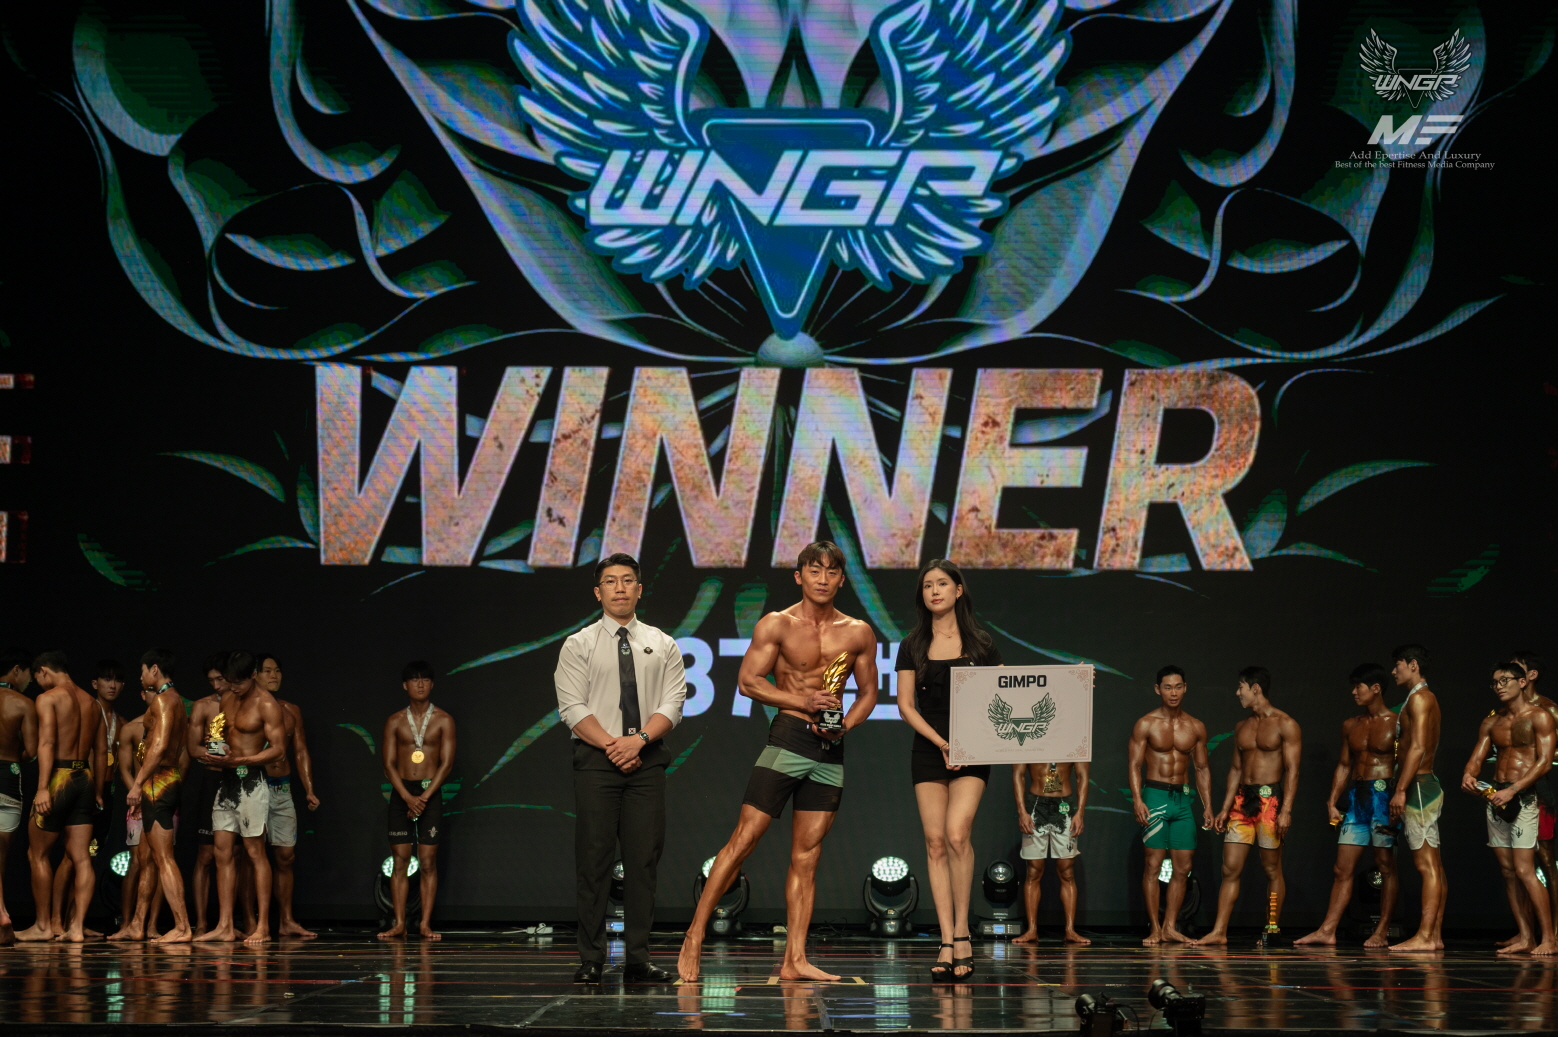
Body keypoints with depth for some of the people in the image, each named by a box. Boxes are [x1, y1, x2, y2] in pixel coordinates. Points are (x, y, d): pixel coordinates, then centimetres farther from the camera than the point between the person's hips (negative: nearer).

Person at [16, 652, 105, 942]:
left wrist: (42, 788, -22)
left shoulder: (48, 698, -6)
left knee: (38, 854, 7)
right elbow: (101, 750, 16)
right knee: (81, 857, 3)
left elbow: (47, 743, -17)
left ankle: (43, 925, 11)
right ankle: (77, 926, -2)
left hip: (59, 776, -6)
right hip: (86, 778, 6)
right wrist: (97, 792, 20)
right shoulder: (90, 702, 15)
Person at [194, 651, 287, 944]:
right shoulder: (227, 699, 13)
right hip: (226, 780, 7)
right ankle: (225, 925, 4)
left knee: (255, 851, -5)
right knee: (223, 852, 3)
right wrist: (210, 751, -1)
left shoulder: (266, 705, -9)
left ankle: (263, 926, -3)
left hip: (250, 780, -7)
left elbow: (278, 747, -14)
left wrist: (238, 760, -23)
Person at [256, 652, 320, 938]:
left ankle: (287, 921, 8)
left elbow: (301, 752, 15)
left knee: (286, 855, 4)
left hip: (283, 788, 5)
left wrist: (309, 790, 8)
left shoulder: (291, 711, 14)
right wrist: (262, 757, -18)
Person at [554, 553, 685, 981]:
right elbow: (573, 708, -3)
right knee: (594, 859, -4)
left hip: (647, 759, 2)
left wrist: (639, 739, -14)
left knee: (644, 858, -2)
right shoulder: (579, 645, 6)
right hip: (595, 759, -2)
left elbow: (672, 705, 3)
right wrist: (612, 745, -12)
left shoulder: (662, 646, 12)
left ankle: (638, 958, 0)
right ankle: (591, 960, -3)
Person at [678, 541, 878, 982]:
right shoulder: (777, 625, 0)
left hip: (830, 749, 4)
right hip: (787, 738, -4)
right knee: (744, 838, -8)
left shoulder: (858, 633, 11)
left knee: (806, 855, 4)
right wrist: (805, 701, -15)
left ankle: (794, 960, 3)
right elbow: (748, 681, -5)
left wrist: (845, 725, -2)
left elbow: (868, 692, 17)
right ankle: (694, 937, -1)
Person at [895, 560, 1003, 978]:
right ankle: (947, 943, -2)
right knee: (935, 842, -3)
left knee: (957, 833, -20)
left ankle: (961, 931, -7)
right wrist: (941, 743, -8)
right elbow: (906, 704, 3)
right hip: (928, 751, 2)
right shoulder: (913, 647, 8)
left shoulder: (980, 644, 5)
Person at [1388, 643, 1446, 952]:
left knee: (1427, 864, -13)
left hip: (1418, 787, -11)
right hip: (1423, 786, 11)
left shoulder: (1419, 698, -10)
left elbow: (1418, 748, -19)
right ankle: (1435, 935, 9)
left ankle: (1424, 936, -17)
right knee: (1432, 865, 8)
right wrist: (1403, 789, 20)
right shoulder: (1423, 699, 21)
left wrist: (1401, 790, -22)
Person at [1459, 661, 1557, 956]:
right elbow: (1477, 757, 11)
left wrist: (1512, 790, -20)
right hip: (1495, 796, 7)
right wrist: (1468, 775, -14)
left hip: (1523, 796, -7)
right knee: (1508, 871, 4)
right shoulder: (1491, 722, 15)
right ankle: (1525, 937, 7)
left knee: (1524, 870, -13)